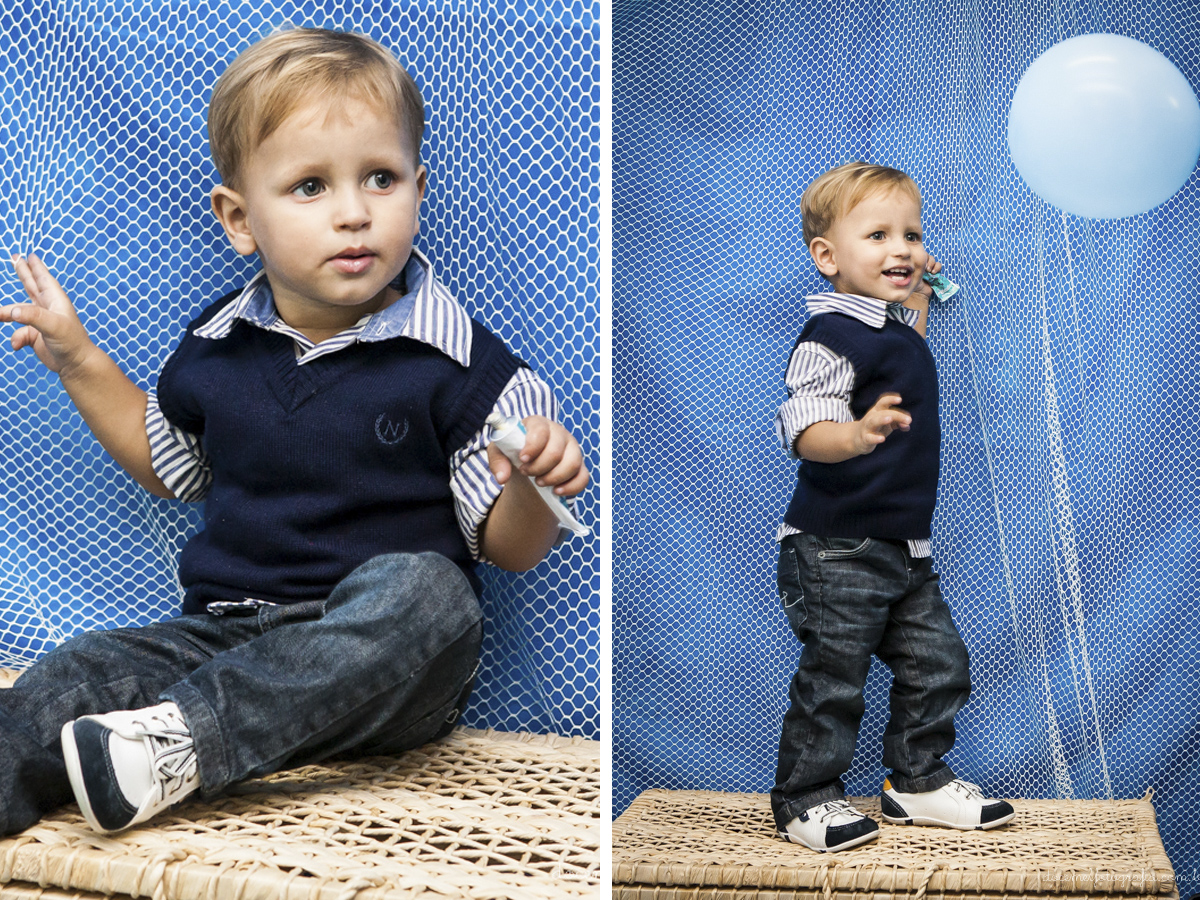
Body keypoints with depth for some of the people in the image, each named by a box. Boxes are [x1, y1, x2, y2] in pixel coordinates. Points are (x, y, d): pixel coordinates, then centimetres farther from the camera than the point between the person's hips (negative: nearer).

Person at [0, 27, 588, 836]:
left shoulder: (457, 362, -4)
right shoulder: (216, 347, 10)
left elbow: (510, 548, -1)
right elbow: (166, 463, 30)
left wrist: (536, 484, -23)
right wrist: (79, 362, 20)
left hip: (383, 664, -4)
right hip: (227, 633, 4)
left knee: (424, 590, -35)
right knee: (87, 669, -20)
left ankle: (183, 741, -43)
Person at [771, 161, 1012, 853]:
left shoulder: (894, 322, 13)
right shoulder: (830, 336, -17)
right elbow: (803, 426, -30)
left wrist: (919, 293, 29)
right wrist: (856, 435, -48)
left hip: (905, 547, 9)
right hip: (838, 549, -9)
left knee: (938, 664, 11)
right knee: (833, 679, -2)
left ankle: (920, 781, 27)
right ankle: (806, 802, 11)